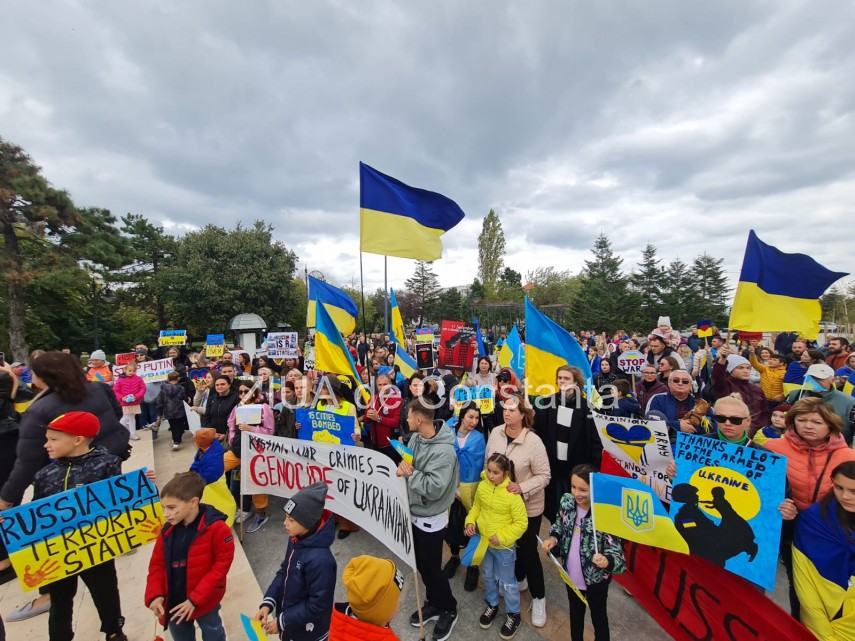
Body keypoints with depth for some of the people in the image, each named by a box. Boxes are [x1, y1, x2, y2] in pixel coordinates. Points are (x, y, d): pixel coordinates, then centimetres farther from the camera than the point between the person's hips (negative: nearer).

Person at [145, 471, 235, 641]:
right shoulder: (168, 530, -9)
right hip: (173, 603, 5)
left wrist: (195, 599, -20)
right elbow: (157, 564, 1)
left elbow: (221, 565, -21)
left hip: (205, 602, -5)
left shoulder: (216, 528, -27)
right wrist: (155, 595, -11)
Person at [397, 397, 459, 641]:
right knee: (421, 565, 22)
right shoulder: (415, 438, -6)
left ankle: (449, 610, 36)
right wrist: (402, 468, -19)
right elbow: (406, 462, 4)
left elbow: (434, 488, -32)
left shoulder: (443, 451, -30)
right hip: (414, 512, 7)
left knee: (431, 568, 11)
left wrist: (410, 473, -23)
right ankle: (434, 603, 45)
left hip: (431, 518, -7)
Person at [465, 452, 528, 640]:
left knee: (507, 582, 15)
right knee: (488, 576, 25)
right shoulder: (482, 487, -12)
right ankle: (492, 605, 49)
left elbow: (521, 523, -20)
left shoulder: (512, 495, -26)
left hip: (504, 546, -5)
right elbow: (476, 507, 5)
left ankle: (513, 615, 39)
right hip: (483, 542, 5)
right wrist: (470, 521, -11)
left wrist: (501, 537, -23)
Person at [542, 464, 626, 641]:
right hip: (571, 574, 5)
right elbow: (559, 525, 3)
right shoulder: (567, 501, -14)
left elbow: (616, 551, -25)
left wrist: (606, 561, -45)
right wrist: (553, 538, -15)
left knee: (599, 618, 23)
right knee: (575, 613, 30)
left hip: (596, 579, -4)